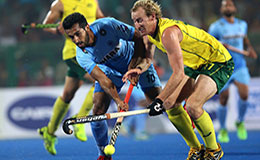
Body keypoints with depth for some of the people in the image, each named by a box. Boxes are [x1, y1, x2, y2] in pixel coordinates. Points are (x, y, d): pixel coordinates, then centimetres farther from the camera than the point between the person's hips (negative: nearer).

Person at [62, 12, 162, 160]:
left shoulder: (108, 26, -33)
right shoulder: (82, 56, -25)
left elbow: (139, 38, -22)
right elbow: (103, 79, -32)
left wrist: (135, 66, -25)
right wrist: (118, 100, -46)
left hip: (137, 60, -1)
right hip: (110, 70, 2)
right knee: (98, 111, -13)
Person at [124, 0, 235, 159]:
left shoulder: (168, 33, -32)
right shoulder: (151, 32, -4)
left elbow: (179, 74, -35)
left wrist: (159, 100, -35)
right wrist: (139, 69, 0)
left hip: (219, 63, -9)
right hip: (195, 64, 9)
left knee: (192, 106, -26)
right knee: (170, 103, -1)